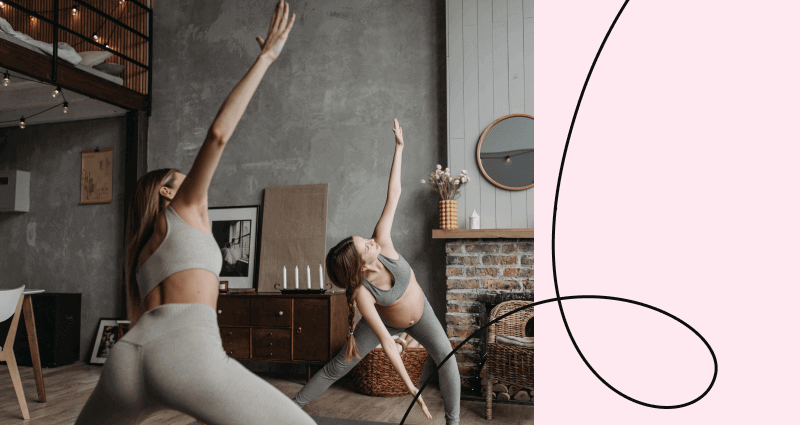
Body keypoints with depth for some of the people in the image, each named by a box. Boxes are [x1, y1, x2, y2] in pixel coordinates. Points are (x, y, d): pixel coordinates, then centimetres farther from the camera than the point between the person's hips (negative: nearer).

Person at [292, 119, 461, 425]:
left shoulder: (381, 242, -34)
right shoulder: (361, 294, -38)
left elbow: (393, 194, -29)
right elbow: (386, 343, -34)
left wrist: (398, 147, -30)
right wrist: (410, 387, -33)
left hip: (420, 313, 2)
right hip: (387, 321, -2)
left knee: (446, 358, -17)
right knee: (337, 366, 0)